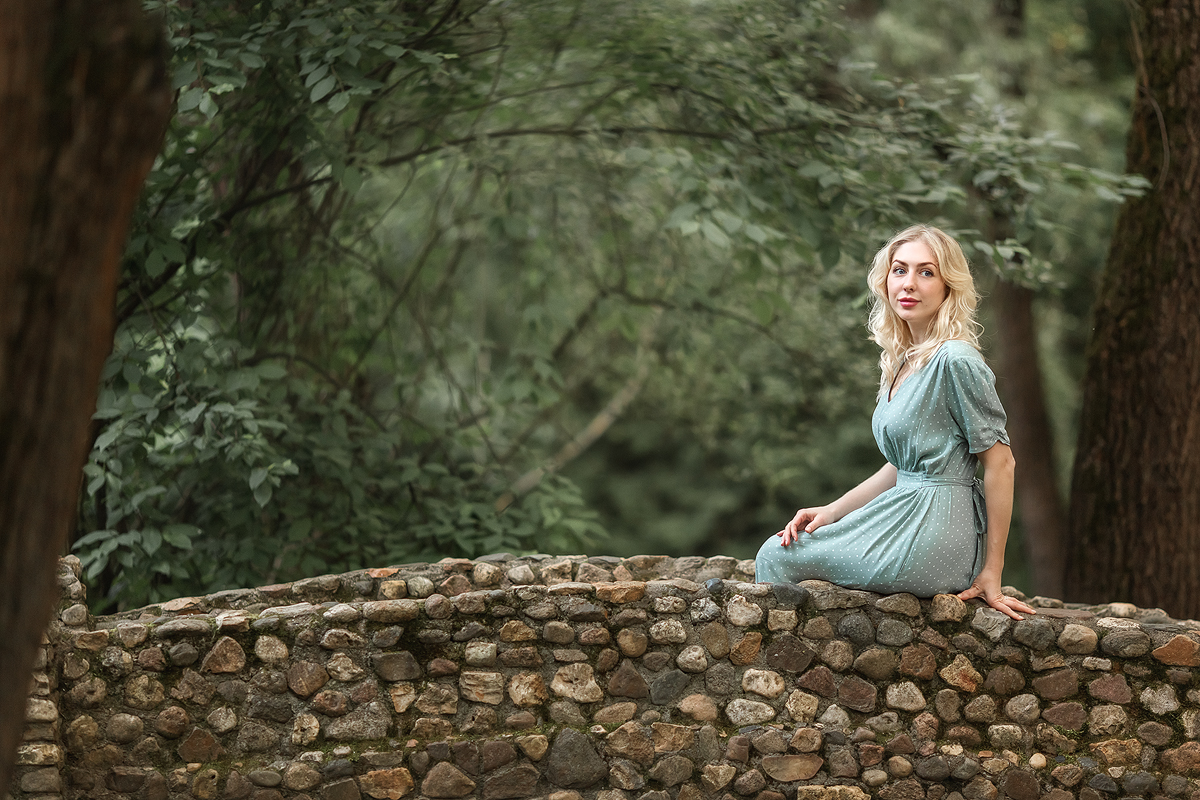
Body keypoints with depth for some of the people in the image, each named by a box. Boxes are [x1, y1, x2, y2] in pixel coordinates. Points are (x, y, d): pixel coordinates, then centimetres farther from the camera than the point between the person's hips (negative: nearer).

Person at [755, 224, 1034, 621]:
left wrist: (991, 573, -15)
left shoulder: (955, 360, -17)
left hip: (934, 538, -9)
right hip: (911, 519, 9)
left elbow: (1000, 462, -16)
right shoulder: (904, 360, 12)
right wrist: (830, 512, 8)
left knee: (775, 558, -1)